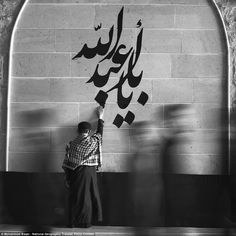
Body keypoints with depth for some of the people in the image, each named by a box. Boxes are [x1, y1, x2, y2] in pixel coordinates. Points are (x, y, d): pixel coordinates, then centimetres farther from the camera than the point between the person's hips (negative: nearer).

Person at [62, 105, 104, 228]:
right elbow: (100, 131, 16)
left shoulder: (72, 144, 1)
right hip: (88, 172, -2)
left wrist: (67, 178, 9)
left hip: (74, 174, 2)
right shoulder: (93, 141, -5)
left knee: (74, 198, 11)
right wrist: (100, 117, 29)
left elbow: (66, 164, 1)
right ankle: (84, 222, 12)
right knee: (86, 197, 7)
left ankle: (73, 222, 18)